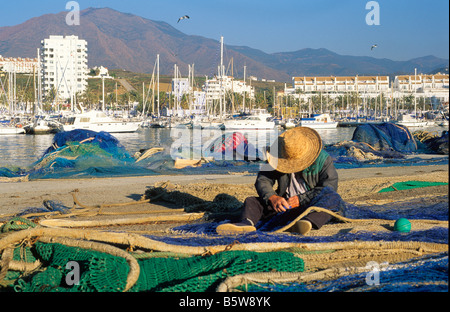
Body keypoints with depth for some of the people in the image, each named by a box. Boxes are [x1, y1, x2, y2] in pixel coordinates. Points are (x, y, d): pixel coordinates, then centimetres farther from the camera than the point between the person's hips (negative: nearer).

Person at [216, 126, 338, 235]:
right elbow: (262, 180, -5)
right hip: (284, 202, 4)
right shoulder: (278, 159, -1)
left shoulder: (323, 160, -9)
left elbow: (330, 187, -16)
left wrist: (301, 199, -23)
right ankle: (247, 223, -45)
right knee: (251, 201, -13)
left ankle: (308, 222, -65)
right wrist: (272, 197, -27)